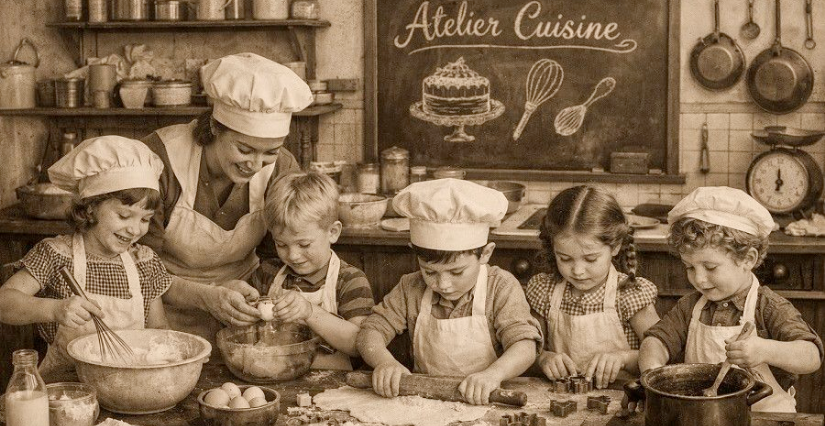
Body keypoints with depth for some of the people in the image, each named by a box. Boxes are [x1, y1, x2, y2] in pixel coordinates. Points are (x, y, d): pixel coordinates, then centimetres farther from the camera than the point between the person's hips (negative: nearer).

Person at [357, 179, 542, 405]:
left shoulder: (501, 287, -8)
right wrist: (385, 362, -23)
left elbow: (525, 347, -17)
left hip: (483, 403, -2)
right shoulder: (411, 289, 1)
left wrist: (493, 374, -38)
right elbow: (371, 330, 0)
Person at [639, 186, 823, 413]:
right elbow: (656, 340, 5)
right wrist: (652, 369, -18)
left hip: (764, 417, -2)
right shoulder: (690, 307, 9)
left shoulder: (770, 308, -6)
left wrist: (766, 350, -34)